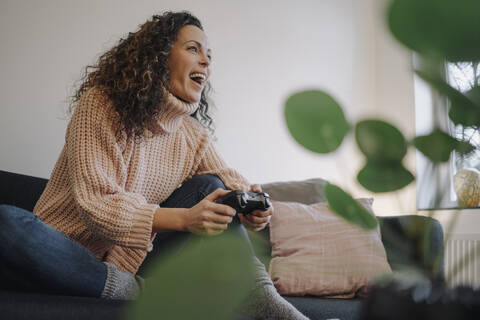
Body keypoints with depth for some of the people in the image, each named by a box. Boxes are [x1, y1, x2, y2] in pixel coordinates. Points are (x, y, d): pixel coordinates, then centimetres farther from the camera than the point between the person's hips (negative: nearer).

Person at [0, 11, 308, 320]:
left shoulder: (195, 136, 7)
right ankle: (134, 292, -26)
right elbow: (96, 203, -21)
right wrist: (184, 218, -34)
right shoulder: (100, 104, -13)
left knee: (208, 187, -9)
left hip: (131, 262, 5)